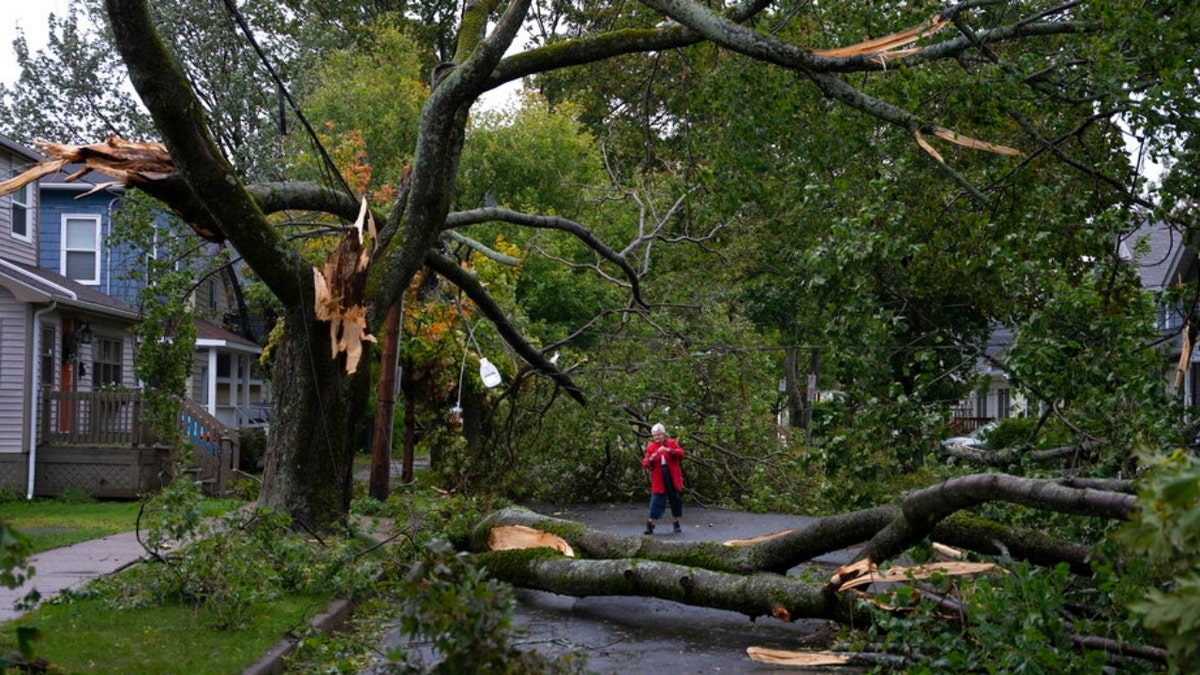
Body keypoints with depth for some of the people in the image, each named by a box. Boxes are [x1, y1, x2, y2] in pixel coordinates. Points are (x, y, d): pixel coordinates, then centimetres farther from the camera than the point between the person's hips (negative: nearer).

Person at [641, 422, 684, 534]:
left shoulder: (672, 443, 4)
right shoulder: (650, 447, 5)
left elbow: (680, 454, -12)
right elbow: (644, 464, 3)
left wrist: (668, 450, -27)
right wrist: (650, 459, -19)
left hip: (672, 478, 1)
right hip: (658, 479, -1)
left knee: (675, 499, 7)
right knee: (656, 500, -6)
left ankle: (676, 523, 20)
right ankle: (650, 524, -2)